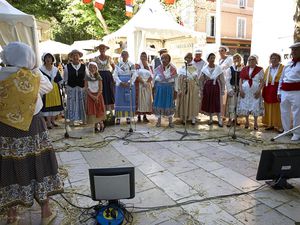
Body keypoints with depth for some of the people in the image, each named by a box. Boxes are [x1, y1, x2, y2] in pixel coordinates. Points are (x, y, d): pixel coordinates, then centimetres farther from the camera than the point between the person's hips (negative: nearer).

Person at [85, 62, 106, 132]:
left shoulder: (98, 77, 0)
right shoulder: (87, 77, 1)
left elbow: (100, 88, -4)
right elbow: (86, 88, -3)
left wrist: (97, 96, -17)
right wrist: (92, 96, -14)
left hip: (98, 95, 0)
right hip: (90, 96, 1)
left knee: (99, 110, -1)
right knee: (92, 111, -1)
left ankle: (101, 124, 8)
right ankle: (96, 125, 6)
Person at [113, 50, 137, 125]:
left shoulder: (131, 64, 5)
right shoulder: (118, 64, 7)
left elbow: (134, 75, -1)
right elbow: (115, 75, 1)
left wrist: (129, 82, -15)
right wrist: (121, 82, -13)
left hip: (129, 84, 0)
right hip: (120, 84, 0)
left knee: (129, 100, 1)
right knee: (119, 100, -1)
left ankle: (128, 117, 10)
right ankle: (118, 117, 4)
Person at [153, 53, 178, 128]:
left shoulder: (173, 69, -1)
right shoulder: (158, 69, 2)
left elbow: (176, 80, 2)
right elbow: (153, 78, 7)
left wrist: (175, 91, 0)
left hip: (170, 89, -1)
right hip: (159, 89, 1)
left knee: (169, 104, 4)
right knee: (159, 103, 2)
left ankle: (170, 121, 17)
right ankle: (159, 121, 16)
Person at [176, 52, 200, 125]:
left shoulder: (195, 68, 6)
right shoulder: (182, 68, -2)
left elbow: (197, 79, 9)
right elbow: (179, 79, -6)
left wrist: (198, 89, 6)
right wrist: (179, 89, -11)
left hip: (193, 88, 2)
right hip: (184, 88, -2)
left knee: (193, 103, 7)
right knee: (184, 103, 3)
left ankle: (193, 118, 16)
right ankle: (184, 118, 15)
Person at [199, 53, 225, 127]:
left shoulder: (218, 68, -2)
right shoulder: (204, 69, 0)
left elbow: (222, 80, 1)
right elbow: (201, 81, 5)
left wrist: (222, 90, -1)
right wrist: (201, 91, 4)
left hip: (216, 87, -1)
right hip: (207, 87, 1)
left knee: (217, 103, -2)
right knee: (208, 103, 6)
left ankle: (219, 119, 6)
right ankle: (210, 118, 21)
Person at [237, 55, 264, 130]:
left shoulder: (260, 70, 2)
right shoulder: (244, 69, 8)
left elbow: (262, 81, -1)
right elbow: (241, 80, 7)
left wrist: (259, 90, -12)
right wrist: (240, 90, -4)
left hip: (255, 91, -2)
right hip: (245, 91, 2)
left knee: (255, 106, 0)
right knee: (245, 106, 5)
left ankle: (255, 123, 12)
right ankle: (247, 121, 18)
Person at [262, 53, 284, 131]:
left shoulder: (283, 68, -1)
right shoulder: (268, 69, 14)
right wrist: (264, 91, 6)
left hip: (277, 89, -4)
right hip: (268, 90, 5)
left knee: (277, 108, -2)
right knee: (269, 108, 9)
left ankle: (278, 125, 7)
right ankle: (270, 124, 19)